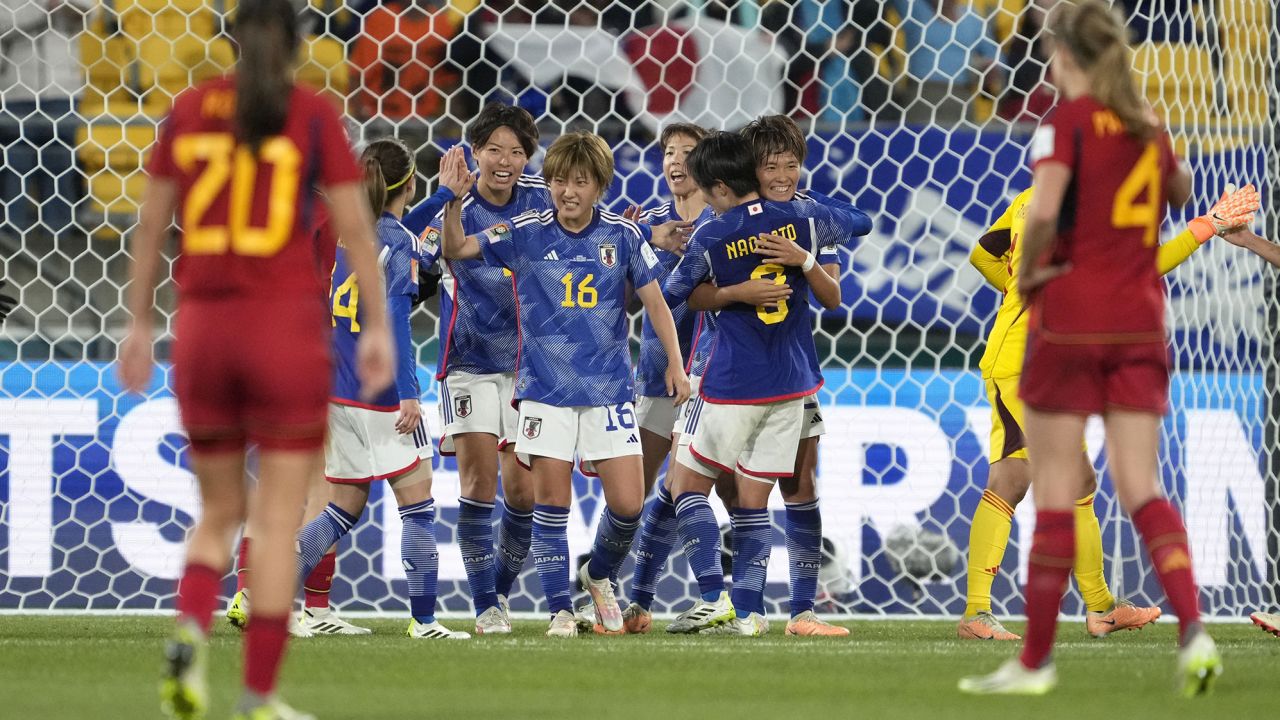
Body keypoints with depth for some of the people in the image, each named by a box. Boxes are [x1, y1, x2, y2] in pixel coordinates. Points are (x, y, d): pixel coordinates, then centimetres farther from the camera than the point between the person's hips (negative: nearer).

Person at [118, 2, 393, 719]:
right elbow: (356, 226, -4)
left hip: (203, 328, 3)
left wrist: (140, 324, 15)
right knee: (279, 521, 2)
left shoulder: (189, 110, 6)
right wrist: (379, 326, 1)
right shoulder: (314, 114, -2)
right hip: (288, 327, -3)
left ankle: (190, 633, -13)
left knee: (220, 512, 16)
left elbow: (151, 224, 8)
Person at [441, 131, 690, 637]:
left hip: (610, 387, 1)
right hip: (545, 387, -1)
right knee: (551, 499, -4)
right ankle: (559, 609, 5)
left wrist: (675, 364, 0)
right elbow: (456, 250, -7)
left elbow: (654, 301, 5)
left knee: (628, 504, -3)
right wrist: (453, 201, -24)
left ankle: (598, 575, 26)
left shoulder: (622, 235, 0)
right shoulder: (525, 234, -2)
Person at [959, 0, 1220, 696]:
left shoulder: (1067, 122, -9)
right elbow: (1180, 190, 31)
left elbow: (1045, 211, -24)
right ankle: (1192, 628, -17)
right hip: (1139, 322, 5)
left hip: (1070, 320, -5)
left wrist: (1027, 272, -8)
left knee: (1054, 492, 2)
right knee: (1141, 488, 3)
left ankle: (1035, 659, 8)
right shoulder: (1146, 125, 10)